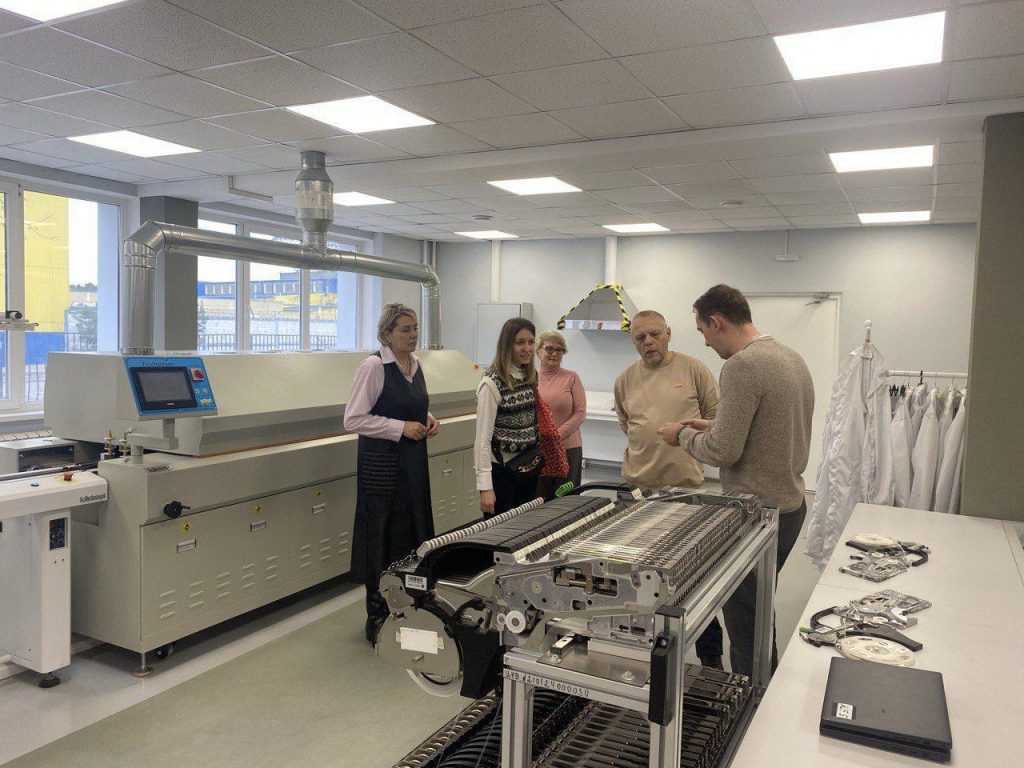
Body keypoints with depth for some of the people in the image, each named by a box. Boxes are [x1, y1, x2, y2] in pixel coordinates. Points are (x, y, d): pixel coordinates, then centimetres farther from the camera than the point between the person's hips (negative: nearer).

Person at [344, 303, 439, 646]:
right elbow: (353, 419, -17)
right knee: (384, 539, 2)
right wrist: (402, 428, -20)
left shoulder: (415, 364, 9)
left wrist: (428, 420, 2)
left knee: (413, 533, 12)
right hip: (383, 461, -7)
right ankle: (378, 618, 20)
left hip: (413, 461, 7)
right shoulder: (373, 366, -14)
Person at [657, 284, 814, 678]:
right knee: (760, 614, 22)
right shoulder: (792, 357, 10)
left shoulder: (741, 366, -20)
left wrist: (683, 435, -3)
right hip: (790, 503, 10)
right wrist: (714, 425, 15)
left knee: (745, 626, 3)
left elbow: (723, 451, -21)